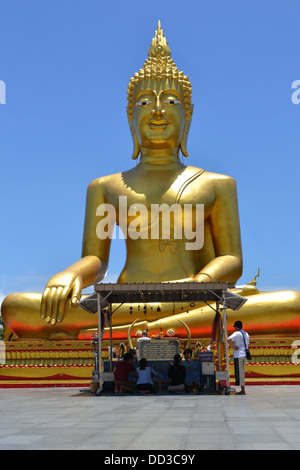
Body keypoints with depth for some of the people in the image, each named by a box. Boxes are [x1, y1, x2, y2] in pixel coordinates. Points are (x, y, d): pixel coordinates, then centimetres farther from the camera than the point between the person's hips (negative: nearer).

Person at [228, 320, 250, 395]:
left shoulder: (236, 333, -9)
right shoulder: (246, 334, 15)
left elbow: (229, 339, -26)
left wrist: (233, 347, -16)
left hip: (238, 355, -8)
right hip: (245, 355, 8)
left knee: (240, 372, -4)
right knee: (242, 372, 14)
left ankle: (243, 390, -4)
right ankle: (242, 390, 15)